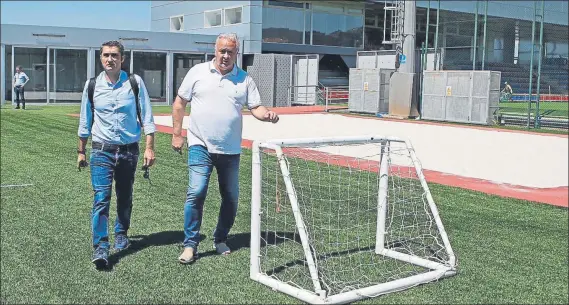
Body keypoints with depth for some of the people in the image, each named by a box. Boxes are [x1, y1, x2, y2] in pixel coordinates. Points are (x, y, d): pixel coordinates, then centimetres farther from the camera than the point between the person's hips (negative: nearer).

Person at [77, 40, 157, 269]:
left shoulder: (135, 83, -3)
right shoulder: (92, 85, 2)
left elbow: (146, 117, -2)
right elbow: (85, 121, 11)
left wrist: (149, 148, -7)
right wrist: (81, 151, 15)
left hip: (129, 150, 0)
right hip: (102, 150, 0)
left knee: (125, 197, 14)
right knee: (101, 198, -11)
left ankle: (121, 234, 35)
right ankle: (100, 246, -11)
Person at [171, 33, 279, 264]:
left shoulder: (244, 79, 5)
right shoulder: (198, 72, 2)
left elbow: (255, 107, 4)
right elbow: (180, 102, 7)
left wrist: (267, 114, -20)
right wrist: (177, 134, 3)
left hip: (230, 150, 3)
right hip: (200, 145, -2)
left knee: (231, 198, 9)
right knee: (196, 192, -15)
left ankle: (220, 240, 28)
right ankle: (190, 245, -4)